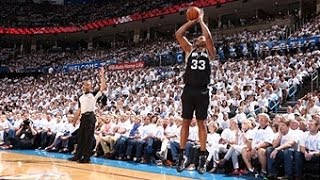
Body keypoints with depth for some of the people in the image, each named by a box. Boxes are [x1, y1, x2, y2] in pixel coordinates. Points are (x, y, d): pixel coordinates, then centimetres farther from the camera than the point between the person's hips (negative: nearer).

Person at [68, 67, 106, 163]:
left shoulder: (93, 95, 3)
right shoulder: (81, 97, 19)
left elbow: (103, 87, -9)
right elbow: (79, 110, 20)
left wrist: (102, 76, -9)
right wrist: (74, 121, 17)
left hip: (90, 117, -6)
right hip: (83, 117, 6)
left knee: (89, 138, -3)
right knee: (80, 137, 11)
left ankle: (86, 157, 2)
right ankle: (77, 156, 19)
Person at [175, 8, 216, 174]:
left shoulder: (209, 52, 10)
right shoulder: (189, 50, 14)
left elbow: (209, 37, -9)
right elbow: (178, 34, 4)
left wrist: (201, 21, 2)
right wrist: (191, 21, 6)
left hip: (202, 91, -2)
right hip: (188, 90, 2)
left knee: (201, 123, 2)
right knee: (186, 122, 4)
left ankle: (202, 157, 8)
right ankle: (182, 155, 10)